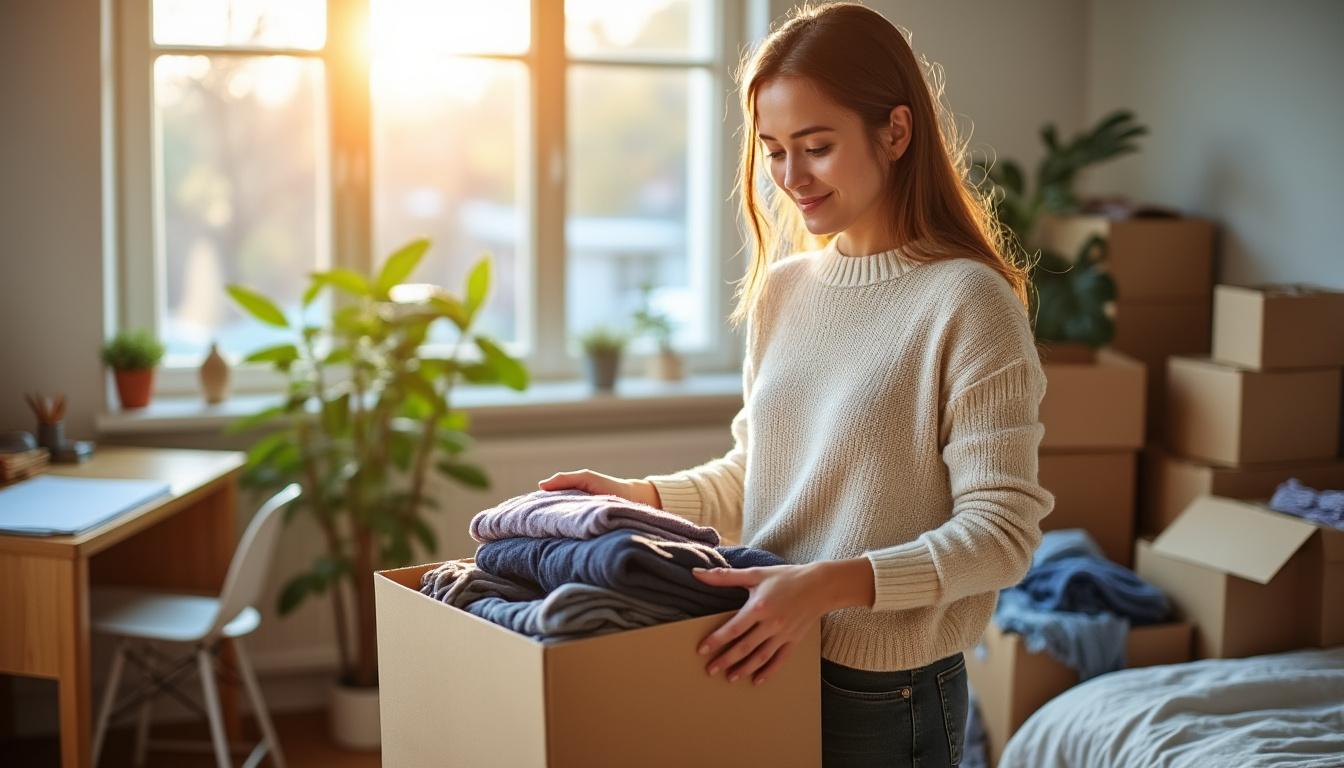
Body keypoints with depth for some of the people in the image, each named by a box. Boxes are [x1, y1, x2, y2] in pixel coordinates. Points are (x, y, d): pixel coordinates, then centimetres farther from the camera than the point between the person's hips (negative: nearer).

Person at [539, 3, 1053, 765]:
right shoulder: (782, 288, 4)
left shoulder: (966, 301, -15)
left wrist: (833, 584, -29)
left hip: (884, 694, -6)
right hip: (762, 664, 6)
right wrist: (638, 495, 1)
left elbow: (1002, 530, -19)